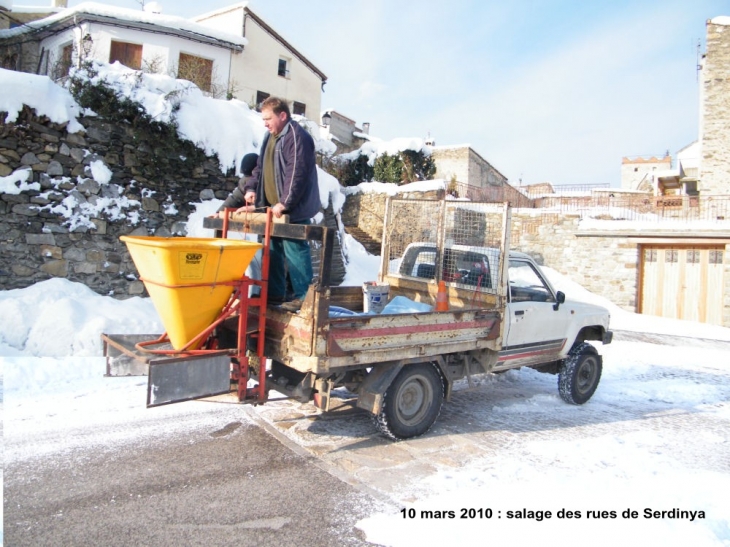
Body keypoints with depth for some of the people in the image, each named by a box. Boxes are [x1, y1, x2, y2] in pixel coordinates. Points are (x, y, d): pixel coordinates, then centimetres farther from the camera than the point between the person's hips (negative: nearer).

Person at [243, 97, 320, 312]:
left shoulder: (297, 137, -12)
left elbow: (297, 173, -20)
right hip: (273, 208, 10)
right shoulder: (270, 137, 18)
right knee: (273, 250, 13)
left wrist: (284, 203, -23)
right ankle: (275, 293, 23)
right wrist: (251, 188, 10)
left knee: (294, 250, -8)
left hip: (293, 210, -10)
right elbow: (260, 167, 26)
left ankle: (303, 296, -1)